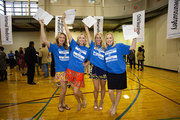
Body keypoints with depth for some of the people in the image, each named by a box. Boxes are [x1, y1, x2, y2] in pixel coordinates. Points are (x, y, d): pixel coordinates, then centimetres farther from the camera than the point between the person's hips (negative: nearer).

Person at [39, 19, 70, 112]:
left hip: (67, 70, 4)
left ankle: (63, 103, 31)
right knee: (64, 88, -5)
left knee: (64, 88, 14)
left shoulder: (67, 48, 9)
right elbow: (44, 40, -17)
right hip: (60, 70, -4)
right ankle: (59, 104, 18)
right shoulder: (54, 47, -4)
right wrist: (42, 26, -19)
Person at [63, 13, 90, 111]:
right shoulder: (74, 45, 3)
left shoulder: (87, 50, 4)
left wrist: (85, 64, -1)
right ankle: (79, 103, 38)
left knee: (76, 91, -3)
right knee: (74, 90, 12)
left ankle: (83, 99, 29)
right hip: (70, 70, 2)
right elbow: (68, 33, -2)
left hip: (79, 72, -2)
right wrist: (64, 20, -5)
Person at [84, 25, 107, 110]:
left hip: (103, 69, 1)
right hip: (95, 69, -1)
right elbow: (88, 34, -2)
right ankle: (95, 101, 33)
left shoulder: (104, 48, 4)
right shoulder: (92, 45, 3)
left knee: (103, 87, 14)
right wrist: (85, 25, -4)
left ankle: (101, 102, 35)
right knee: (96, 88, 6)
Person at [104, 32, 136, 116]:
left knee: (118, 90, 11)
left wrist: (134, 37, -21)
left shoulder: (119, 46, -5)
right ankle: (113, 104, 32)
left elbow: (132, 47, -15)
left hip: (120, 72, -2)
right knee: (110, 92, 0)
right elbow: (103, 62, 17)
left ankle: (115, 107, 34)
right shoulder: (105, 50, 7)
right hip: (110, 73, 2)